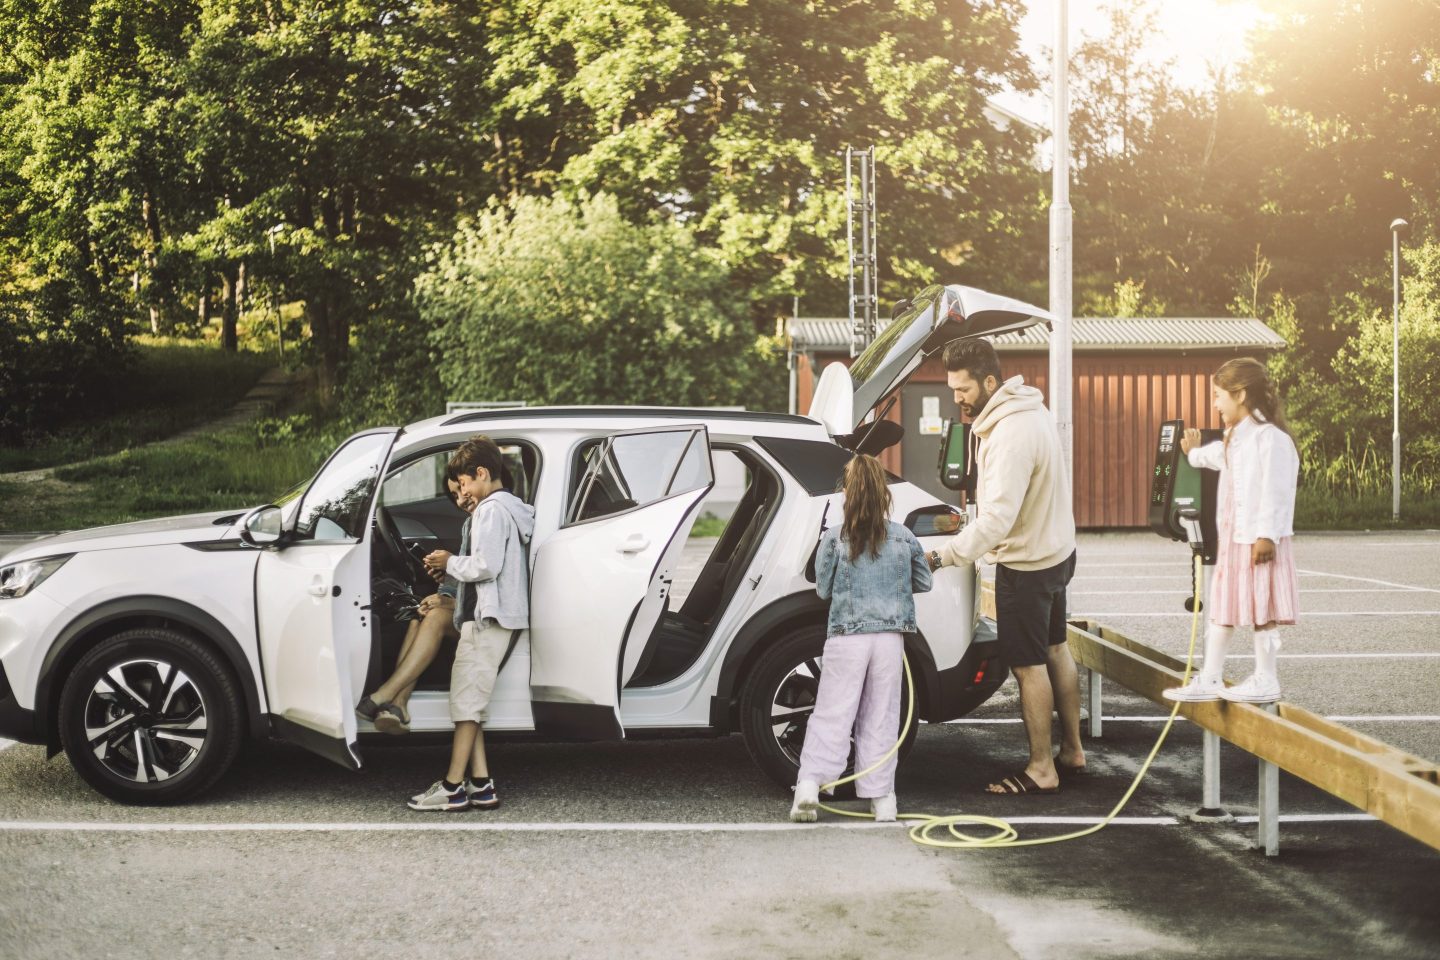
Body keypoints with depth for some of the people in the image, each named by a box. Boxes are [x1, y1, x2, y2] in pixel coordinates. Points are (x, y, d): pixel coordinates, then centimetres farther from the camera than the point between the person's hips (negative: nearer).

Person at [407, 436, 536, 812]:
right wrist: (452, 565, 13)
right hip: (492, 616, 10)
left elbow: (486, 566, -22)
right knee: (470, 701, 10)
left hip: (487, 618, -10)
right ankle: (481, 785, 7)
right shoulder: (511, 508, 19)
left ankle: (453, 788, -4)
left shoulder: (492, 509, -12)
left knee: (466, 700, -6)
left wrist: (450, 562, -6)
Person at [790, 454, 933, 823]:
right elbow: (923, 583, 15)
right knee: (881, 718, 8)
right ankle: (881, 797, 9)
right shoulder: (903, 537, 3)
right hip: (889, 638, 2)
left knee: (832, 715, 3)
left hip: (846, 638, -1)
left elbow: (823, 589, 4)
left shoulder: (834, 538, -4)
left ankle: (809, 784, -10)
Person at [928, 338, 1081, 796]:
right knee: (1055, 650, 20)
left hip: (1027, 563, -10)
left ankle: (1041, 770, 9)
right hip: (1055, 550, 10)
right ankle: (1072, 749, 34)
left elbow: (998, 517, -35)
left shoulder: (1011, 434, -29)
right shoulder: (1028, 409, 4)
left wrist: (942, 556, -34)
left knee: (1029, 666, 0)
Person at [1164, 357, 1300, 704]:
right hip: (1232, 539, 9)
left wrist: (1267, 535, -24)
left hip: (1260, 542, -9)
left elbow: (1276, 491, -20)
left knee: (1261, 611, -1)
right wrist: (1194, 453, 56)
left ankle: (1266, 681, 9)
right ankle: (1209, 679, 15)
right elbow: (1218, 456, 39)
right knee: (1222, 609, 10)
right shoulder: (1234, 439, 15)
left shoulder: (1271, 438, -15)